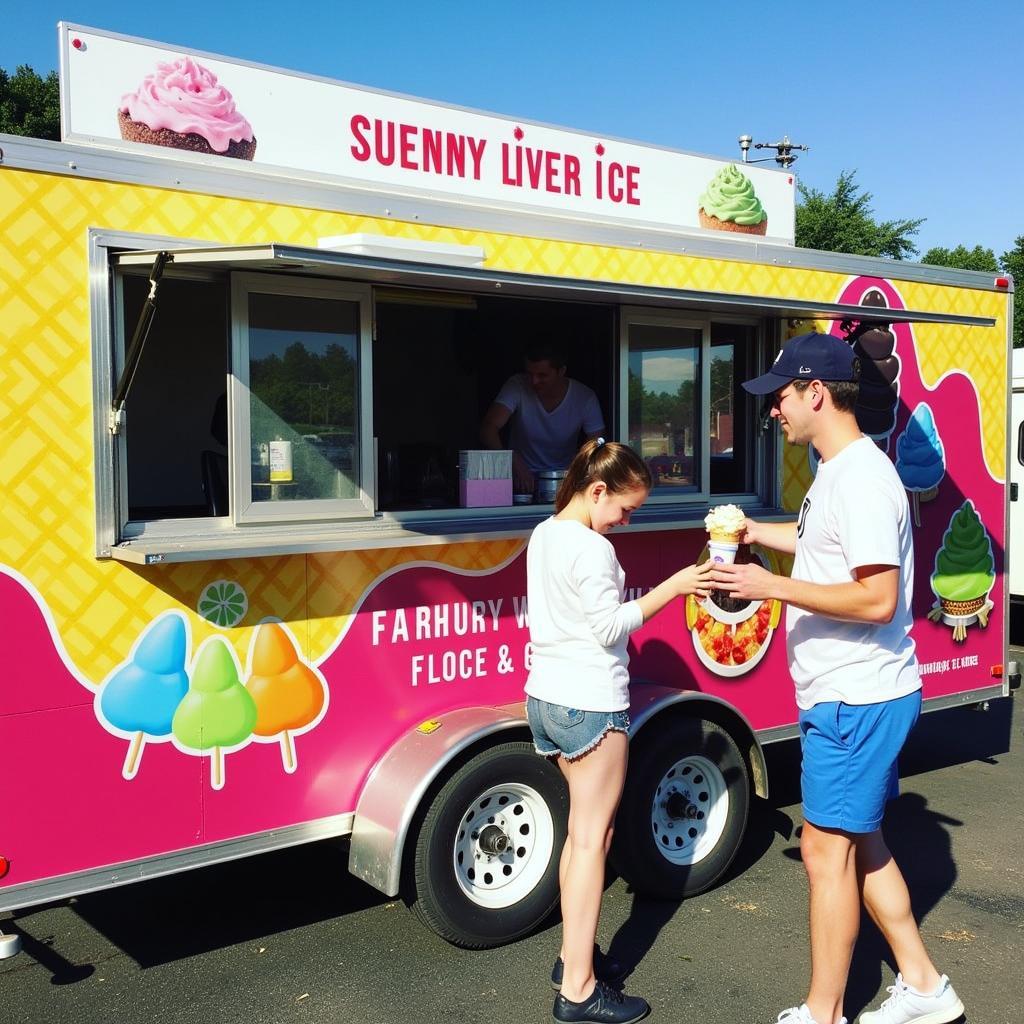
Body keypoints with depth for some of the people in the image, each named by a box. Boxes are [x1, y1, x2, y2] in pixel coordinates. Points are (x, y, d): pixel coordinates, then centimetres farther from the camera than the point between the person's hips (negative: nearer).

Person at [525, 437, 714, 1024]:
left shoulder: (544, 535, 11)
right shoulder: (592, 548, -18)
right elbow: (610, 626, -19)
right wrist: (671, 588, -14)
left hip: (547, 698, 10)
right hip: (591, 705, -9)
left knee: (583, 830, 18)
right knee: (592, 838, -4)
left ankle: (574, 954, 26)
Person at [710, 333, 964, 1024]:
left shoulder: (861, 477, -21)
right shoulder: (839, 472, 12)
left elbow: (877, 598, -27)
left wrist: (772, 587, -24)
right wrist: (756, 532, 23)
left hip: (857, 701, -10)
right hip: (853, 697, 10)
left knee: (828, 848, 0)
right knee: (861, 842, 19)